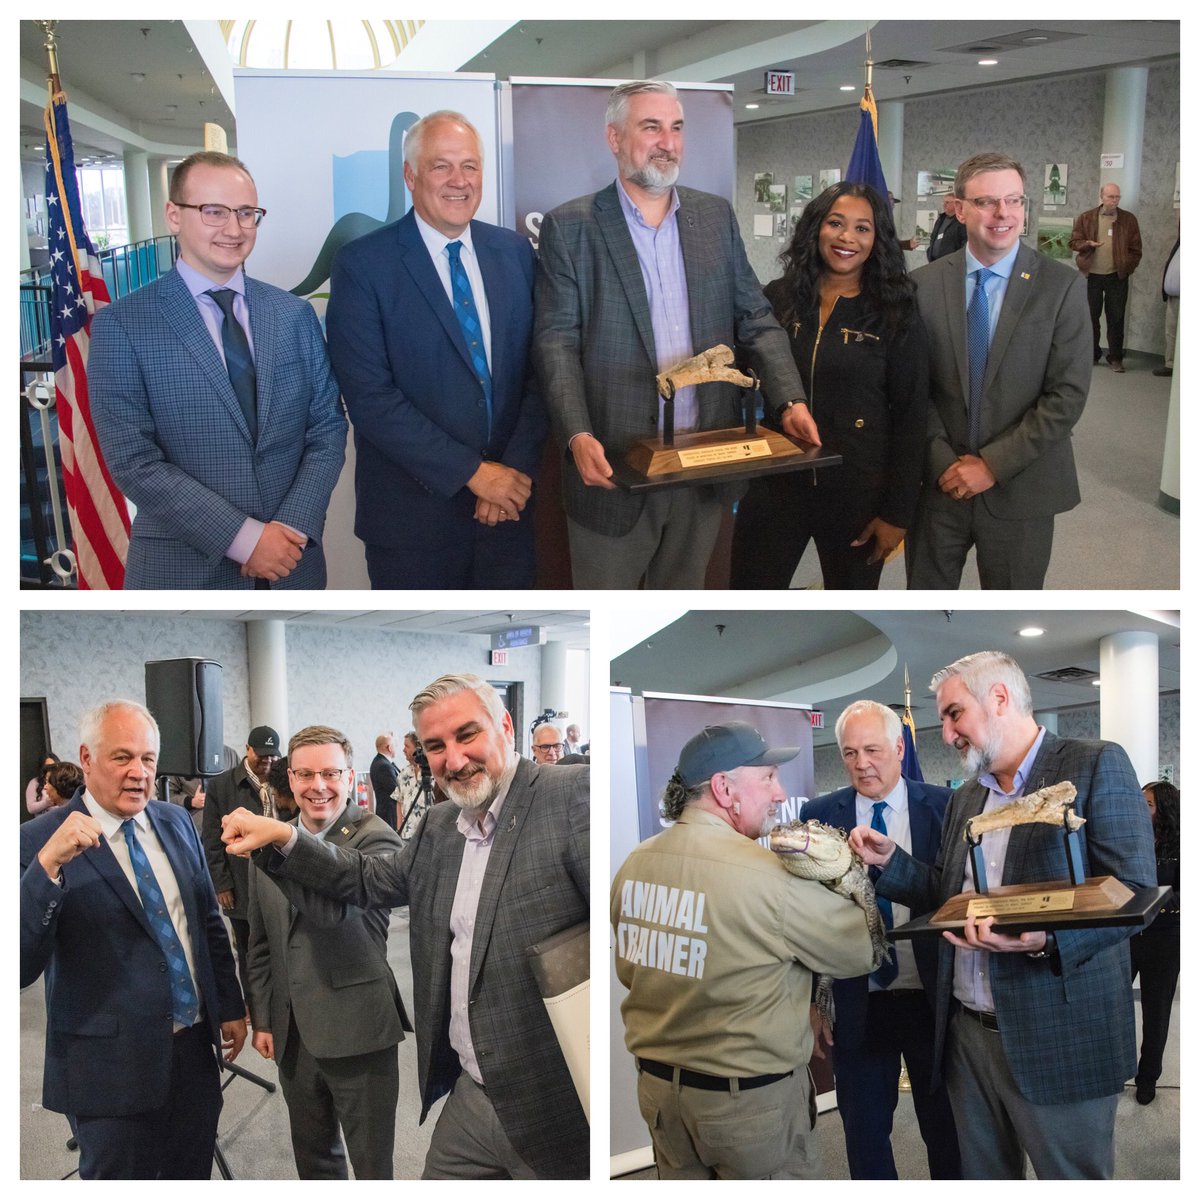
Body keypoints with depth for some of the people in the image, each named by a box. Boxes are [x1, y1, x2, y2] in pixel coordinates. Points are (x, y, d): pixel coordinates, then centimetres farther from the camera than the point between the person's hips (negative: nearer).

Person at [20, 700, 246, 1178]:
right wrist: (48, 865, -33)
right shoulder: (41, 841, -13)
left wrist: (230, 1006, 16)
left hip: (194, 1049, 6)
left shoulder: (176, 823, 6)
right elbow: (20, 968, -22)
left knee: (193, 1176, 17)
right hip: (113, 1067, -5)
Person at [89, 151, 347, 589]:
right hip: (184, 570, -3)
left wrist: (294, 527, -11)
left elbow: (327, 426, 4)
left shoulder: (295, 315, 5)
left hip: (292, 561, 3)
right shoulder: (121, 324, -6)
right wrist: (243, 537, -18)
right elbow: (132, 459, -12)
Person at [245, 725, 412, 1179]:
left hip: (358, 1032, -6)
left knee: (372, 1166, 5)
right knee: (313, 1159, 20)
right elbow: (262, 944, 15)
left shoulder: (375, 839, -11)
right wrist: (261, 1018, 12)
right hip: (294, 1034, 6)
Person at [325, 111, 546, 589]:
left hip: (509, 498, 4)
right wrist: (472, 472, -16)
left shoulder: (514, 252, 6)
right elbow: (370, 397, -15)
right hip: (414, 511, -3)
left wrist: (518, 469, -9)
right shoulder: (362, 264, -8)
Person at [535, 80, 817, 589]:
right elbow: (557, 341, -9)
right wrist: (577, 436, -23)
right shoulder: (569, 227, -3)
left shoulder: (717, 216, 9)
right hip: (613, 462, -3)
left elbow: (755, 321, 8)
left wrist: (790, 402, -9)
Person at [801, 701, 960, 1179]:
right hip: (856, 1004, 1)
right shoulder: (819, 815, -1)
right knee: (863, 1130, 13)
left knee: (946, 1127, 13)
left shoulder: (945, 807, -4)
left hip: (934, 999, -1)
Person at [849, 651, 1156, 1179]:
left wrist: (1043, 937, -30)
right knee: (983, 1176, 16)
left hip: (1058, 1037, -6)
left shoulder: (1095, 765, -7)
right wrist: (890, 860, 3)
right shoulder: (964, 799, 15)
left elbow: (1133, 893, -15)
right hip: (968, 1031, 7)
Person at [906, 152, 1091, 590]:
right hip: (939, 484, 1)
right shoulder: (924, 284, -1)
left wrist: (994, 463, -15)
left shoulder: (1061, 286, -6)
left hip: (1019, 490, -1)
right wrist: (943, 462, -12)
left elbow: (1068, 394, -10)